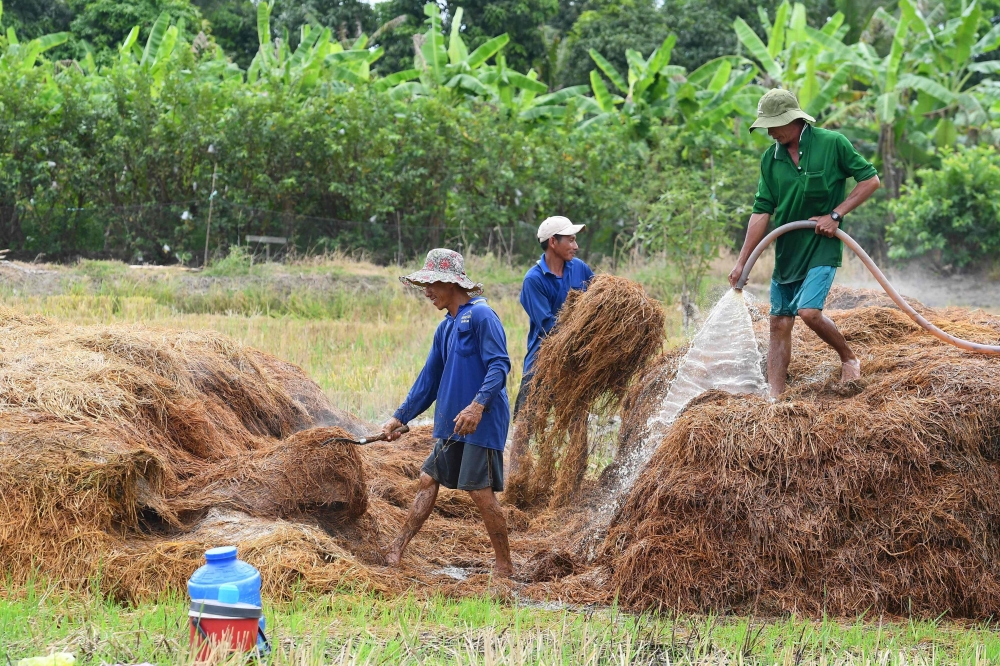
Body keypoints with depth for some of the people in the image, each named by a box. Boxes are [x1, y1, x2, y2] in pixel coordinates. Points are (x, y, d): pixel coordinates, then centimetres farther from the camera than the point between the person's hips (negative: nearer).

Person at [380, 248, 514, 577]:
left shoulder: (480, 316, -12)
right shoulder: (446, 328, 16)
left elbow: (499, 365, -20)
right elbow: (429, 378, 23)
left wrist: (478, 405, -32)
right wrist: (399, 418, 23)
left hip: (482, 423, -9)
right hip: (451, 424, 9)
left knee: (482, 491, -8)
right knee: (429, 480, 12)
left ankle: (504, 567, 0)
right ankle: (396, 551, 18)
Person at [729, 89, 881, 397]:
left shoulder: (832, 143, -10)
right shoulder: (771, 158, 3)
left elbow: (871, 180, -4)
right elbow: (762, 211, 4)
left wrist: (835, 215, -12)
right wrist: (742, 261, -1)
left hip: (822, 247, -5)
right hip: (786, 252, 5)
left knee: (808, 311, -22)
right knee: (779, 324, 3)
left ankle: (849, 359, 4)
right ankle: (774, 398, 6)